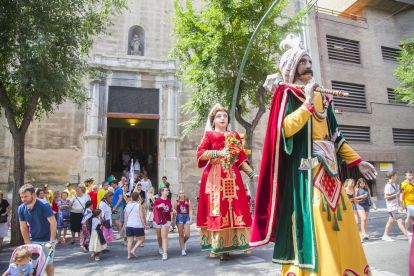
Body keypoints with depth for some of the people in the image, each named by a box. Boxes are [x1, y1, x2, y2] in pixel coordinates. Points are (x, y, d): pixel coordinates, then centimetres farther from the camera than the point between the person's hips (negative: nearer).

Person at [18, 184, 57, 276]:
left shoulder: (44, 205, -23)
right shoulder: (21, 208, -7)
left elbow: (53, 222, -27)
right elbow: (23, 227, -2)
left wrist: (52, 242, -29)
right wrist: (28, 244, -5)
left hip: (47, 240, -4)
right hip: (33, 240, 4)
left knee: (48, 263, 3)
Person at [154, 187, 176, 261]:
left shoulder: (169, 200, 6)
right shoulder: (158, 200, -7)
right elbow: (154, 208, -10)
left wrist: (173, 210, -2)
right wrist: (159, 206, -28)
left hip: (167, 220, 1)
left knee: (164, 236, -10)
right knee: (159, 236, 14)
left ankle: (165, 254, -11)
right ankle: (160, 247, 44)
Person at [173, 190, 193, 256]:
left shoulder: (188, 200, 4)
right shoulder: (177, 201, 4)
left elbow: (190, 210, 1)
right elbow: (175, 211, 7)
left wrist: (191, 219, -6)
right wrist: (173, 220, 7)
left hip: (186, 217, 0)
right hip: (179, 217, 0)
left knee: (187, 235, -3)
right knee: (181, 235, 2)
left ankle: (183, 243, 30)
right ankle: (183, 250, 12)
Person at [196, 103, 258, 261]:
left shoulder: (235, 136, 19)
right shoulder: (209, 135, 10)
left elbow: (241, 159, 15)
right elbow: (200, 154, -3)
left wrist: (252, 174, 6)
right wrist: (218, 153, -14)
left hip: (232, 177, 3)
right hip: (215, 177, -3)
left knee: (233, 209, -2)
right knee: (218, 210, -5)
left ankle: (228, 246, 6)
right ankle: (218, 247, 0)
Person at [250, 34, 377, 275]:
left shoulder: (322, 97, 19)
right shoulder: (287, 93, -1)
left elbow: (335, 136, 20)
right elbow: (285, 129, -18)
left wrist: (357, 160, 16)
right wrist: (307, 102, -15)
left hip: (329, 168, 7)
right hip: (306, 170, -7)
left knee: (340, 229, 10)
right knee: (312, 229, -8)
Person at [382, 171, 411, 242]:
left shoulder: (394, 184, 11)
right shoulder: (388, 186, -19)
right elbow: (386, 197, -22)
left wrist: (399, 192, 8)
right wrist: (396, 194, -22)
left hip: (395, 206, 10)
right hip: (392, 207, -10)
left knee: (391, 220, 14)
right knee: (400, 221, -10)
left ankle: (385, 236, 22)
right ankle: (409, 238, -11)